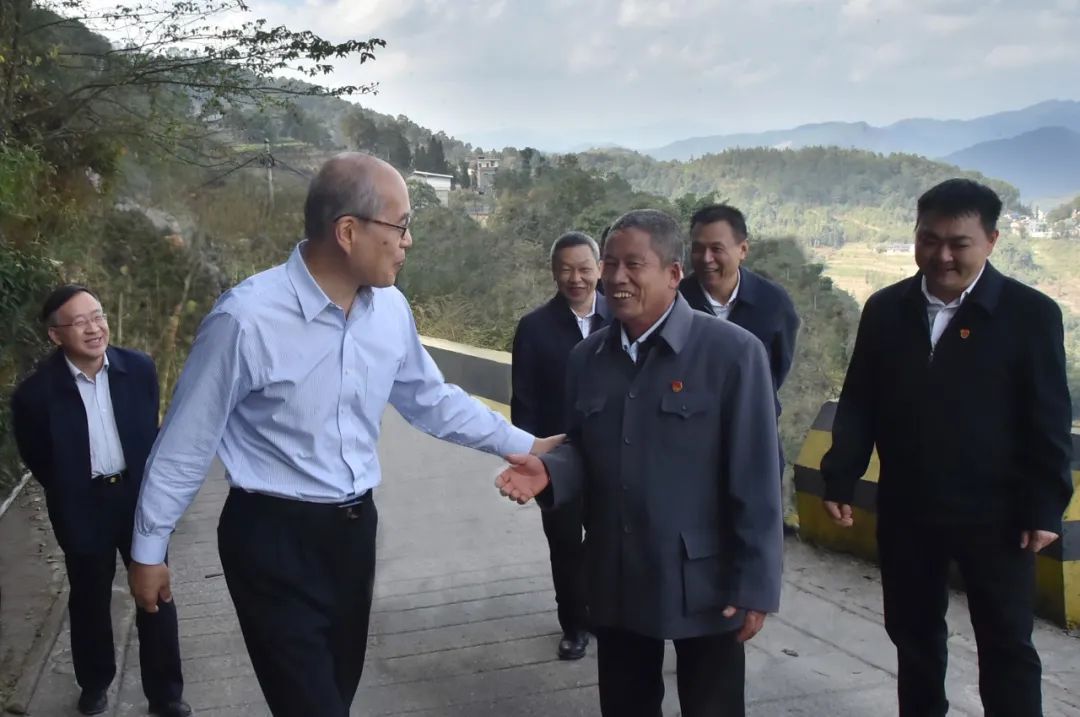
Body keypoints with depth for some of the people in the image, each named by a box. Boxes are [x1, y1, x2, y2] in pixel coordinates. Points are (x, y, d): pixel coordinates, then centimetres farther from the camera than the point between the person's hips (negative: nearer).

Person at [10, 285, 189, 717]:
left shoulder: (139, 369, -8)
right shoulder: (37, 392, -16)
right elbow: (36, 459, -1)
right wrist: (70, 496, 6)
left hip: (141, 498, 2)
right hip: (83, 510, -1)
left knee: (156, 597, 7)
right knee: (89, 601, 16)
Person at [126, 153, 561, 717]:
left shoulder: (391, 308, -4)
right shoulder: (245, 318, -21)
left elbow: (431, 400, 11)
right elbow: (187, 443, -11)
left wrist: (523, 444, 12)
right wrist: (148, 550, -2)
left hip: (355, 528, 6)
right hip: (272, 538, -6)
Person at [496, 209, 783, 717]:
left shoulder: (732, 353, -13)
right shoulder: (586, 357, 4)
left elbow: (756, 480, -12)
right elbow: (584, 451, 10)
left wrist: (754, 585, -12)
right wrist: (549, 472, -13)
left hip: (703, 583, -5)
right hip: (615, 581, 5)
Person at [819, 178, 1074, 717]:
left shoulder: (1030, 313, -7)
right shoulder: (885, 309, 2)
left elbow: (1048, 421, -7)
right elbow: (858, 403, 4)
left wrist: (1045, 506, -10)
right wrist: (840, 480, -4)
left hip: (994, 513, -3)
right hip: (905, 509, 3)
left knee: (1006, 645, 7)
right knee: (912, 634, 16)